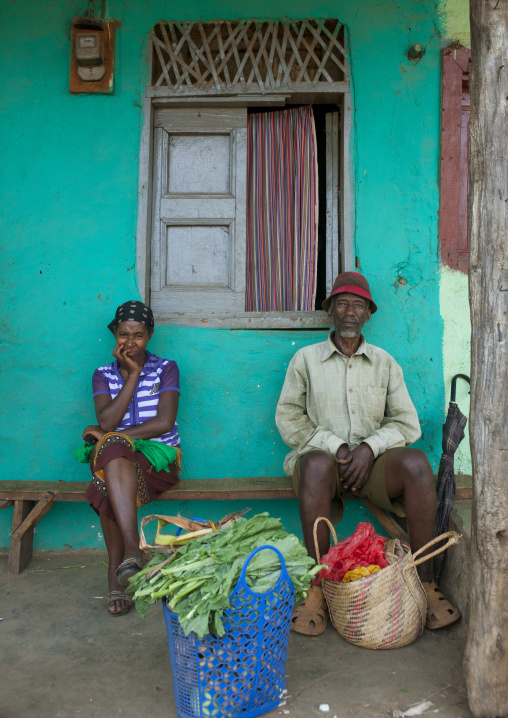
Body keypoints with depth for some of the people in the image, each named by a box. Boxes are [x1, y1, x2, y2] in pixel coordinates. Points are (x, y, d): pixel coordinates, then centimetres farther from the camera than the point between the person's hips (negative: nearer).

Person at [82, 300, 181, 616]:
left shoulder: (166, 369, 4)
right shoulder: (103, 375, 11)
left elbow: (164, 422, -9)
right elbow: (107, 421, -7)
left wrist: (110, 435, -10)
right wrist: (134, 374, -8)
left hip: (160, 455, -2)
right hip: (116, 457, 3)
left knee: (108, 482, -32)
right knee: (112, 450, -34)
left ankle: (117, 573, -29)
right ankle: (132, 550, -35)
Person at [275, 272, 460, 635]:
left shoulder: (384, 362, 14)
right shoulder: (306, 358, 10)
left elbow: (407, 422, 7)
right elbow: (288, 417, 3)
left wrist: (369, 447, -12)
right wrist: (335, 446, -11)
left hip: (372, 459, 2)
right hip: (321, 454, -1)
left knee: (417, 461, -29)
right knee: (317, 466, -37)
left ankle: (425, 581, -18)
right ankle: (316, 587, -27)